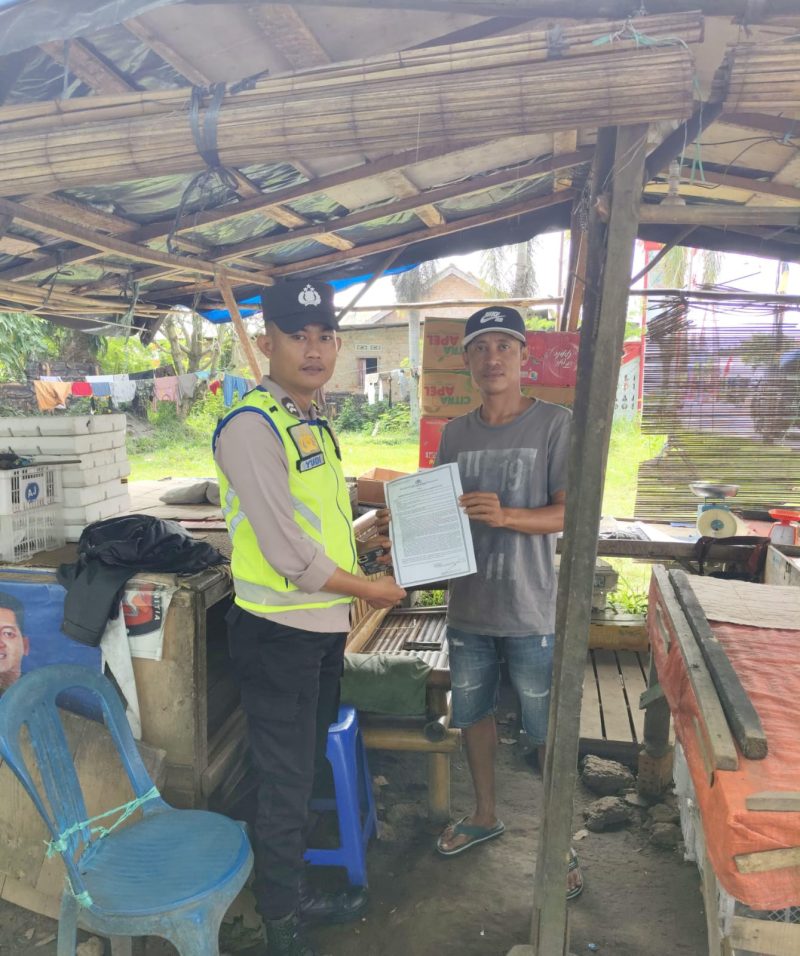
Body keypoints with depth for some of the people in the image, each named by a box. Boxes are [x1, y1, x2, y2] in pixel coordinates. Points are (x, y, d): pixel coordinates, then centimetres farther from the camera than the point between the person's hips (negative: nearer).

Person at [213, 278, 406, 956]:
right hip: (279, 630, -8)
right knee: (286, 784, 9)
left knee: (307, 770, 23)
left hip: (325, 625, 9)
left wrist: (368, 542, 5)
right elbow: (287, 551, -23)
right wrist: (371, 590, -12)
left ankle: (294, 892, 44)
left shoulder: (313, 421, 9)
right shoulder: (252, 426, -19)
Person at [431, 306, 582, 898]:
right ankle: (485, 816, 43)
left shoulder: (555, 424, -8)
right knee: (473, 715, 19)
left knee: (548, 731, 8)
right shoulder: (455, 433, 6)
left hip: (530, 612, -5)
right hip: (468, 606, 5)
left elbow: (569, 513, -13)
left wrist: (505, 515, -30)